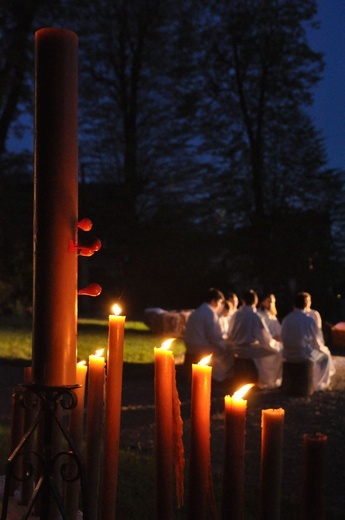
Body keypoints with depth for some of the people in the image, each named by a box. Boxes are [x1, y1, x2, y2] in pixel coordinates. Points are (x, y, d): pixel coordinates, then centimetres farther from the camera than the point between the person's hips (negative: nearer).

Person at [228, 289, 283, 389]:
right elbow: (266, 340, -15)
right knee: (278, 352, 7)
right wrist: (277, 344, 5)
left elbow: (231, 336, 10)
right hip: (251, 352, -7)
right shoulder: (254, 316, -17)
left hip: (237, 352, 7)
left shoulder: (236, 315, 0)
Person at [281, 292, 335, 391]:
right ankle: (319, 384, 34)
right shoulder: (309, 320, -17)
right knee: (325, 356, 24)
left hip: (288, 356, 5)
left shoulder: (286, 319, -5)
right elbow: (318, 342, -7)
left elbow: (284, 339, 6)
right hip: (304, 356, -5)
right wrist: (323, 348, 16)